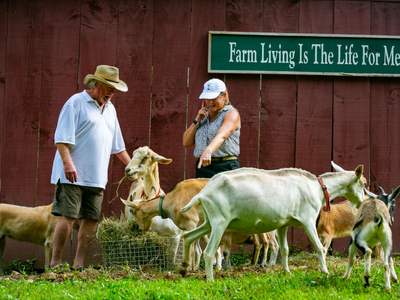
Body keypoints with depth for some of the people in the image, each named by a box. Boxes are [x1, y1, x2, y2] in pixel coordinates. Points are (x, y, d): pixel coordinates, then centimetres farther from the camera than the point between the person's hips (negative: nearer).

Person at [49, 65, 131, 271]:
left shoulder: (110, 109, 20)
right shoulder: (76, 103, -3)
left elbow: (117, 145, 28)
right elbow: (62, 137, -11)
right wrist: (67, 162, -21)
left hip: (97, 177, 7)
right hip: (73, 175, -7)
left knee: (91, 220, 3)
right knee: (68, 216, -10)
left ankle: (79, 264, 8)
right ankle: (55, 263, -4)